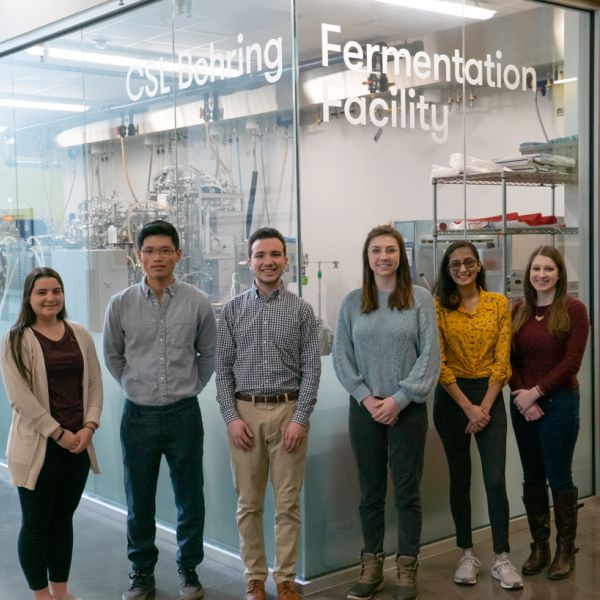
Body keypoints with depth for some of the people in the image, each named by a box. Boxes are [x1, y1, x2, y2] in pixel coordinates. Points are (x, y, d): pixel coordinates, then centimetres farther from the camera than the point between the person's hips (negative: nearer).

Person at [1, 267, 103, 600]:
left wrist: (89, 426, -6)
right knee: (36, 521, 6)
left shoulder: (80, 334, 7)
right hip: (39, 444, -4)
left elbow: (94, 384, 7)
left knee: (64, 517, 14)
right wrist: (58, 433, -14)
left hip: (78, 442, 4)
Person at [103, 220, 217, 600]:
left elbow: (208, 354, 9)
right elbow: (113, 356, 12)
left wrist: (189, 388, 9)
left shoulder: (198, 303, -4)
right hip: (138, 414, 1)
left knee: (190, 499, 8)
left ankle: (189, 569, 26)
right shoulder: (121, 305, -3)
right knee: (139, 501, 11)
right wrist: (136, 386, 10)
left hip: (184, 413, -1)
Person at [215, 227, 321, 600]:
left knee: (288, 502, 4)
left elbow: (312, 368, -2)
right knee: (249, 503, 8)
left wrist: (301, 418, -10)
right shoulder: (233, 310, 5)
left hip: (288, 411, -1)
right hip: (245, 412, 1)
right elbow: (223, 367, 4)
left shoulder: (301, 310, 2)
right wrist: (231, 416, -5)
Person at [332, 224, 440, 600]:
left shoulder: (420, 298, -1)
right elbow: (341, 357, 3)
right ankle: (372, 567, 21)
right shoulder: (352, 302, 5)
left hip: (408, 408, -2)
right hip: (365, 408, 2)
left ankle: (407, 570, 16)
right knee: (370, 491, 10)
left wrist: (399, 399, -13)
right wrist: (366, 397, -9)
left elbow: (430, 355, -6)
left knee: (407, 492, 5)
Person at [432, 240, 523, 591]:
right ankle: (468, 554, 20)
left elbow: (502, 360, -1)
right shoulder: (439, 306, -3)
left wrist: (484, 407, -9)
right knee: (460, 478, 8)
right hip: (452, 397, 0)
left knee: (495, 480, -4)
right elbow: (439, 363, -7)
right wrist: (467, 407, -11)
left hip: (490, 395, 0)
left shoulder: (499, 304, 2)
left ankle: (502, 559, 5)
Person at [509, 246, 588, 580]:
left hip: (559, 402, -4)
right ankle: (539, 546, 22)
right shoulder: (519, 311, 8)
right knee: (532, 477, 10)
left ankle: (566, 549, 17)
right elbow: (511, 359, 5)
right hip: (523, 404, 4)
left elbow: (571, 362, -11)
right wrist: (521, 396, -9)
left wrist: (537, 392, -13)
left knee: (559, 477, 2)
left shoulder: (574, 310, -6)